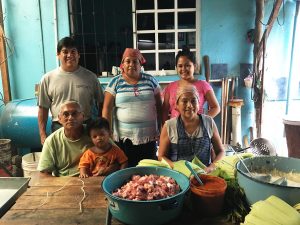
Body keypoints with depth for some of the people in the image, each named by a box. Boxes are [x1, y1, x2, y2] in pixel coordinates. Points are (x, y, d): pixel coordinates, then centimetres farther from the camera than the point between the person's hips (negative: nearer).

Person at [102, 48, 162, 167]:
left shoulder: (150, 80, 5)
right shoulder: (115, 82, 1)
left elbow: (159, 106, 8)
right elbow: (107, 108, -3)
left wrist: (160, 128, 6)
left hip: (148, 136, 2)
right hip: (123, 137, -1)